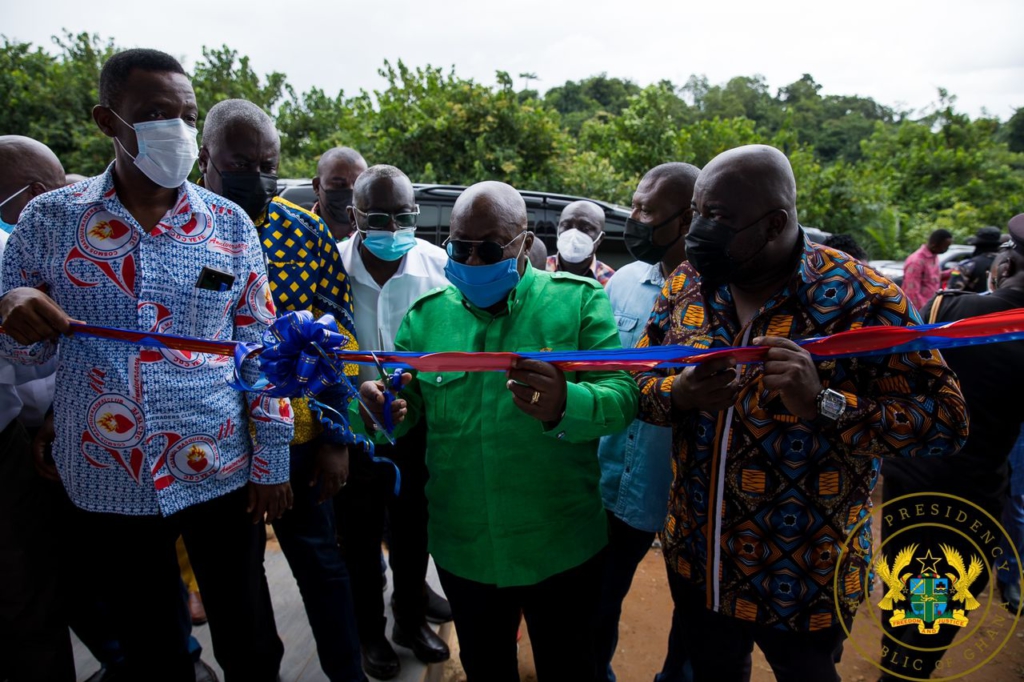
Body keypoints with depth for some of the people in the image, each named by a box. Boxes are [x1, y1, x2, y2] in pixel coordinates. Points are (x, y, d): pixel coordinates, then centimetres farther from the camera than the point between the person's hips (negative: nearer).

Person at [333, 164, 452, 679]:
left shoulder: (438, 265, -13)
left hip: (420, 426, 1)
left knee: (413, 528, 21)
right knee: (361, 536, 18)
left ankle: (412, 617, 47)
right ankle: (369, 631, 43)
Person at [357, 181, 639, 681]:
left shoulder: (579, 301, -8)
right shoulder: (425, 315, 0)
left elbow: (622, 397, -16)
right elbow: (408, 408, 4)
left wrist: (564, 405, -37)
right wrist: (388, 411, -20)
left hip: (561, 547, -2)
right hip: (462, 550, 3)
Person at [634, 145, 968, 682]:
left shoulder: (861, 299, -17)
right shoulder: (685, 288, -4)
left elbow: (946, 420, -16)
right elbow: (639, 381, 2)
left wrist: (824, 404, -31)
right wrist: (678, 394, -21)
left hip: (804, 583, -3)